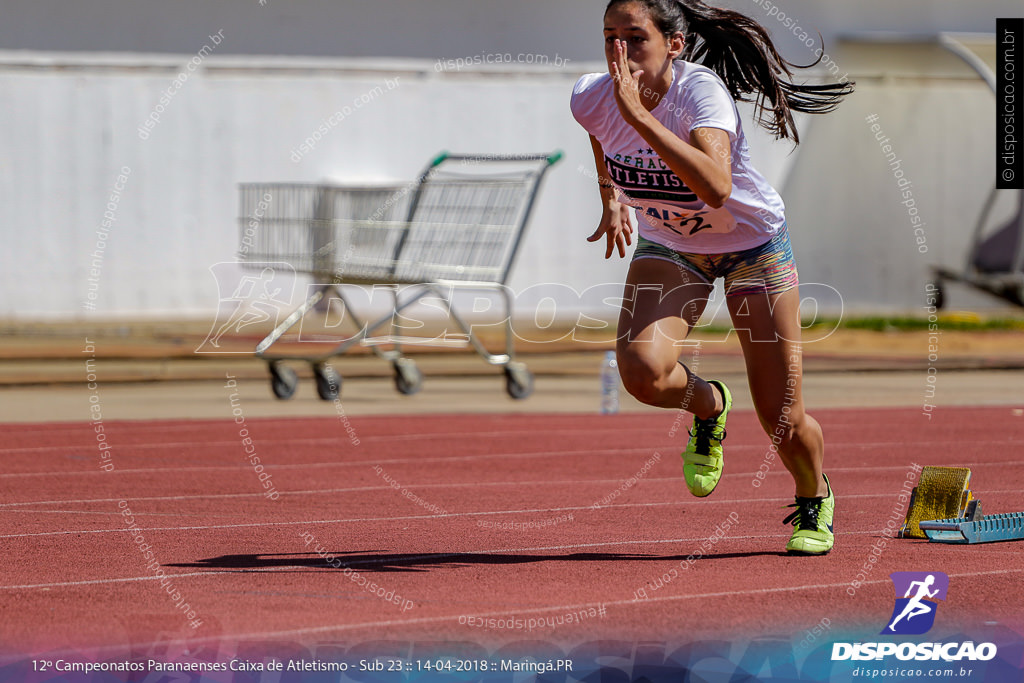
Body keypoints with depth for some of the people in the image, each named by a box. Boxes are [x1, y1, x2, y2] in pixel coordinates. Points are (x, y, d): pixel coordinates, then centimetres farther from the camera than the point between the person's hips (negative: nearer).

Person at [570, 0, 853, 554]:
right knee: (643, 370, -27)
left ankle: (814, 501, 32)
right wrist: (610, 198, 21)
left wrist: (638, 115, -55)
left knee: (781, 419, -3)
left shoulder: (701, 92, -34)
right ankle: (706, 406, 10)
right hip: (668, 245, 3)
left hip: (752, 242, -3)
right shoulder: (590, 97, -19)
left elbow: (716, 187, -53)